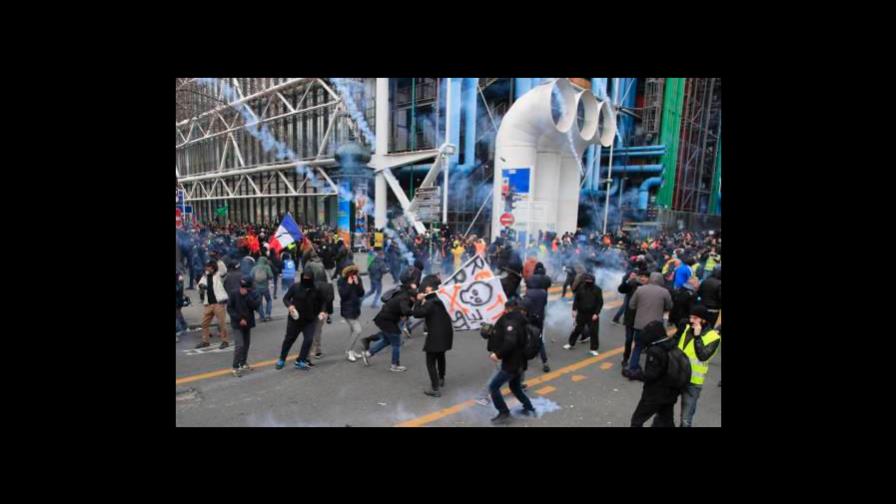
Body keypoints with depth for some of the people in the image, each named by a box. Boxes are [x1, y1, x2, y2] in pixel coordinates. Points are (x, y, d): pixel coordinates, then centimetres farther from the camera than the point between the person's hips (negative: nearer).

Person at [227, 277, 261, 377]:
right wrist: (239, 319, -15)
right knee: (240, 345, -13)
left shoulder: (253, 294, -7)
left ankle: (243, 363, 31)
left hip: (248, 323, 4)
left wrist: (247, 295, -27)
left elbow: (255, 305, -22)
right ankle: (235, 367, -4)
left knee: (246, 344, 14)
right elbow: (229, 308, -9)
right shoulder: (234, 294, -13)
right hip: (237, 323, -4)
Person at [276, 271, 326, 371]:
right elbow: (285, 298, -3)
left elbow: (321, 302, 8)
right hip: (295, 319, -1)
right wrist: (289, 306, -22)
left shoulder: (316, 290, -6)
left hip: (310, 320, 1)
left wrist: (321, 311, -9)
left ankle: (301, 361, 9)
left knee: (308, 339, -8)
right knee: (289, 339, 12)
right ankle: (282, 360, 31)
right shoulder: (295, 287, -10)